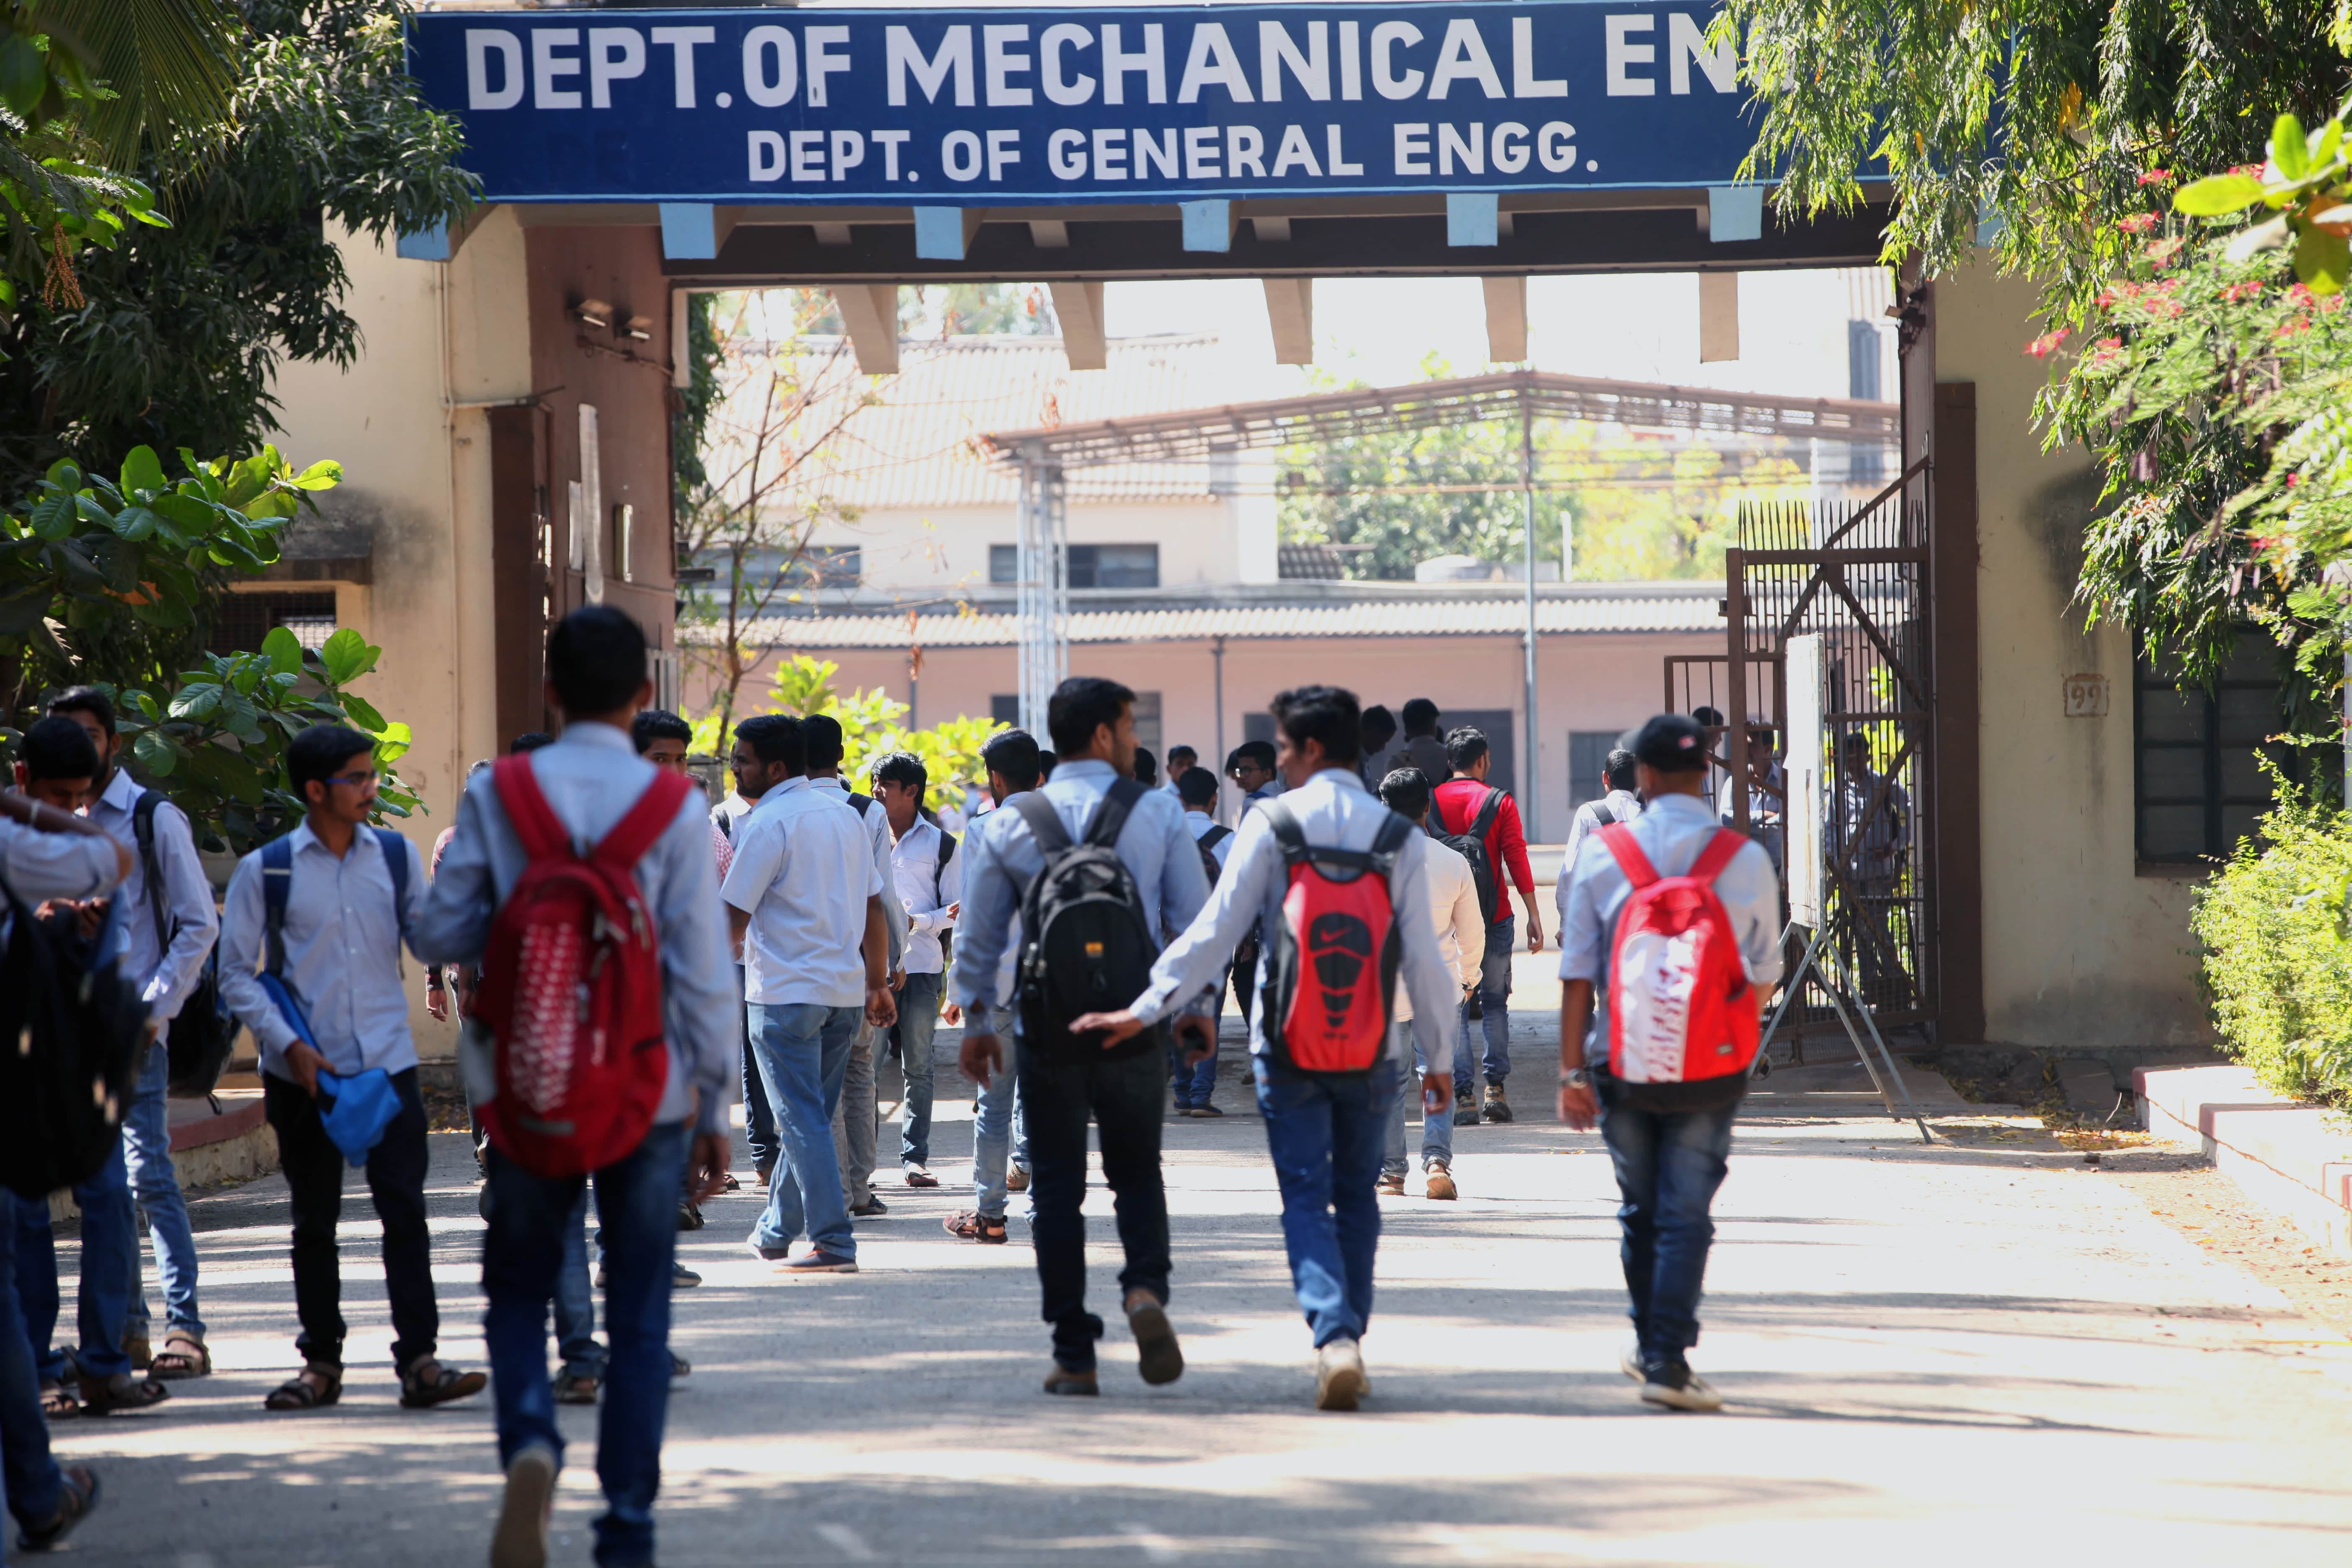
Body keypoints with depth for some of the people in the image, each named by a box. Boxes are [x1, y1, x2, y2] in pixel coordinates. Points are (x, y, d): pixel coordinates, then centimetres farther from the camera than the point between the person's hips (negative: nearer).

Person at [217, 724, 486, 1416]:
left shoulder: (397, 855, 6)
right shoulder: (266, 870, -2)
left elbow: (434, 944, 8)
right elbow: (237, 974, 0)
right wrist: (289, 1046, -10)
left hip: (388, 1063, 1)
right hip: (304, 1073, -1)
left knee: (405, 1209, -6)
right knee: (315, 1221, 8)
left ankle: (419, 1363, -6)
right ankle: (321, 1363, 18)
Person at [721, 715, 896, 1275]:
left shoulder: (767, 824, -12)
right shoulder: (843, 814, 11)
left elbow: (733, 920, -12)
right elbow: (873, 908, 12)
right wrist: (879, 983, 17)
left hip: (785, 992, -7)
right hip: (846, 991, 7)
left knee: (804, 1121, -4)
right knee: (810, 1117, 15)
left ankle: (833, 1242, -9)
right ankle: (776, 1231, 25)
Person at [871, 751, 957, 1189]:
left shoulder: (940, 844, 6)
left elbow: (959, 911, 3)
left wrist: (917, 922, -12)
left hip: (922, 968, -2)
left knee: (918, 1067, 2)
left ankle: (915, 1158, 5)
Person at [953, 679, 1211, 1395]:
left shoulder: (1009, 826, 1)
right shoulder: (1159, 815, -2)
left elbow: (978, 936, 5)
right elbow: (1195, 920, 0)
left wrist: (978, 1020, 16)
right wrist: (1197, 1004, 12)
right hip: (1136, 1028, 0)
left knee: (1056, 1188, 6)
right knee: (1138, 1172, 15)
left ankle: (1074, 1355, 5)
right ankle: (1146, 1288, -14)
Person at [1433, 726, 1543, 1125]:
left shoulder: (1430, 803, 2)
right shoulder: (1500, 802, -4)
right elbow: (1517, 860, -6)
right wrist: (1533, 916, -3)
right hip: (1494, 917, -1)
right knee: (1494, 1002, 10)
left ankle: (1461, 1093, -2)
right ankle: (1495, 1088, 2)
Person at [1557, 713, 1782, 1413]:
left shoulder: (1602, 852, -4)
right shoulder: (1746, 861, -4)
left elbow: (1577, 972, -4)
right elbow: (1764, 975, 6)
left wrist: (1572, 1069, 1)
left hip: (1621, 1066, 1)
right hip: (1708, 1069, -1)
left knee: (1640, 1211, 17)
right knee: (1685, 1216, 2)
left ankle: (1649, 1344, 29)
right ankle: (1667, 1360, -5)